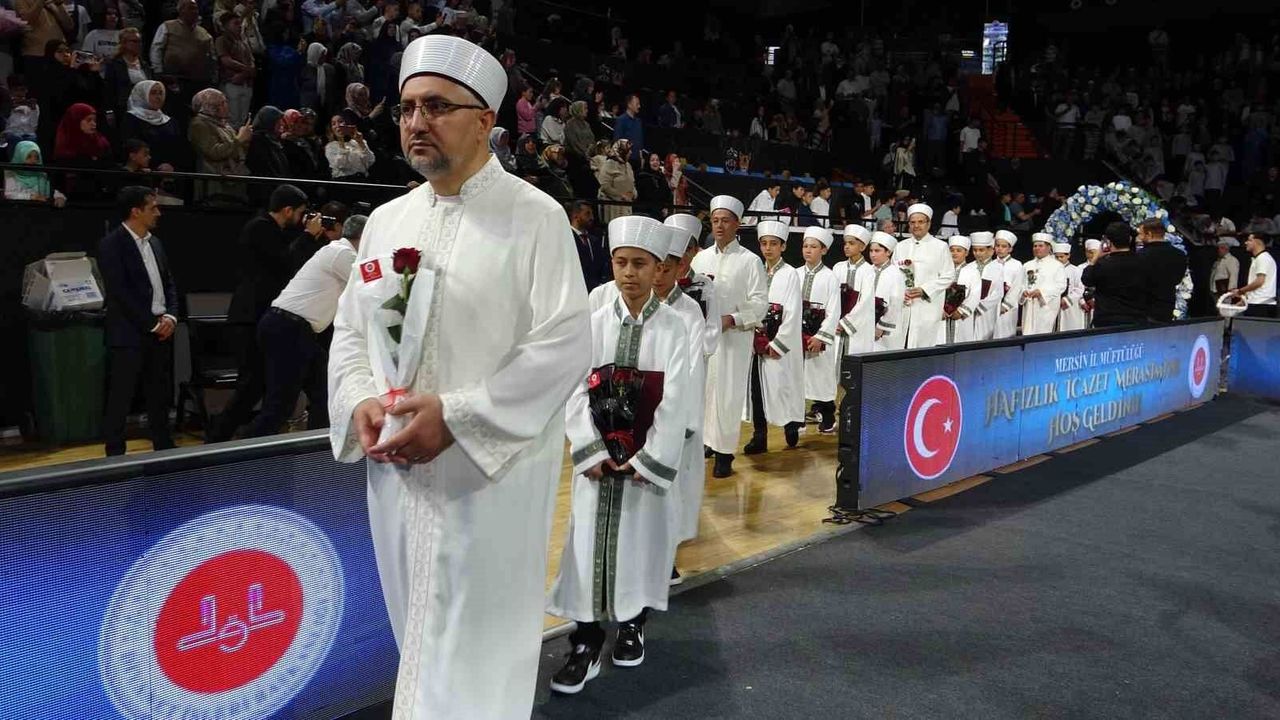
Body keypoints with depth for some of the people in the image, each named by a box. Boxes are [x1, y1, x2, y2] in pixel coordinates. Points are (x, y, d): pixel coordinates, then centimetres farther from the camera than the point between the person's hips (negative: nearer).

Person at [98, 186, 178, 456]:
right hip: (129, 335, -7)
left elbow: (169, 284, 15)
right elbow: (120, 292, -14)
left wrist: (170, 316, -2)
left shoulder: (155, 243, 14)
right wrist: (152, 323, -14)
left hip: (161, 333, 7)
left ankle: (165, 450, 21)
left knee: (160, 397, 12)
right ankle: (115, 455, 7)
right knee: (120, 399, -1)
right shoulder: (111, 244, -8)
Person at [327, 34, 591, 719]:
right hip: (396, 471, 6)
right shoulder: (386, 221, 10)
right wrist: (361, 404, -7)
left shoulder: (535, 217, -7)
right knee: (422, 642, 20)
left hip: (491, 473, -5)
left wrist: (456, 417, -20)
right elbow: (349, 331, 13)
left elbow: (565, 342, -14)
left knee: (472, 662, 4)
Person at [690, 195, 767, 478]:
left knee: (727, 395, -3)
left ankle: (724, 453, 5)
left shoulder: (750, 261, -1)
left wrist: (731, 320, -17)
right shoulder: (701, 258, 12)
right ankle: (704, 442, 17)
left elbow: (759, 302, -5)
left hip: (733, 338, -4)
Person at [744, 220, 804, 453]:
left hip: (780, 343, -4)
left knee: (782, 385, -3)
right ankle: (759, 436, 9)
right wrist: (755, 338, -2)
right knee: (756, 387, 3)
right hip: (756, 342, 5)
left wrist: (777, 344, -13)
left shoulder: (791, 274, -3)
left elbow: (793, 314, -9)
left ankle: (791, 427, 16)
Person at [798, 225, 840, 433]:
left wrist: (820, 337, -15)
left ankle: (828, 419, 18)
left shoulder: (830, 277, -4)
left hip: (819, 335, -3)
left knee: (823, 376, 4)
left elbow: (833, 311, -8)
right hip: (797, 334, 4)